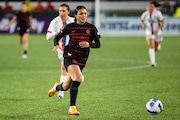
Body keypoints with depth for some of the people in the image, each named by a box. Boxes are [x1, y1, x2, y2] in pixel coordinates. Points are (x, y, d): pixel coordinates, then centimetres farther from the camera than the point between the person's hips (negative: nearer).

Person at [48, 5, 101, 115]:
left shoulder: (91, 27, 1)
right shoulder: (70, 27, -1)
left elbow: (98, 44, 0)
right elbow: (57, 37, 8)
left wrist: (89, 44, -21)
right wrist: (56, 45, -14)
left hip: (82, 59, 3)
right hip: (69, 56, -3)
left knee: (66, 87, 11)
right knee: (78, 78, -29)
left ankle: (57, 87, 51)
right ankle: (72, 108, -21)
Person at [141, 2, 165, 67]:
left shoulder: (158, 13, -18)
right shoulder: (145, 14, -9)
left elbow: (163, 23, -12)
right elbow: (142, 20, 13)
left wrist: (158, 29, -27)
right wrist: (143, 25, -9)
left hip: (157, 32, -1)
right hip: (149, 32, 1)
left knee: (155, 49, 12)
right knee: (151, 47, -21)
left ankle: (158, 45, 51)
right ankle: (153, 62, -21)